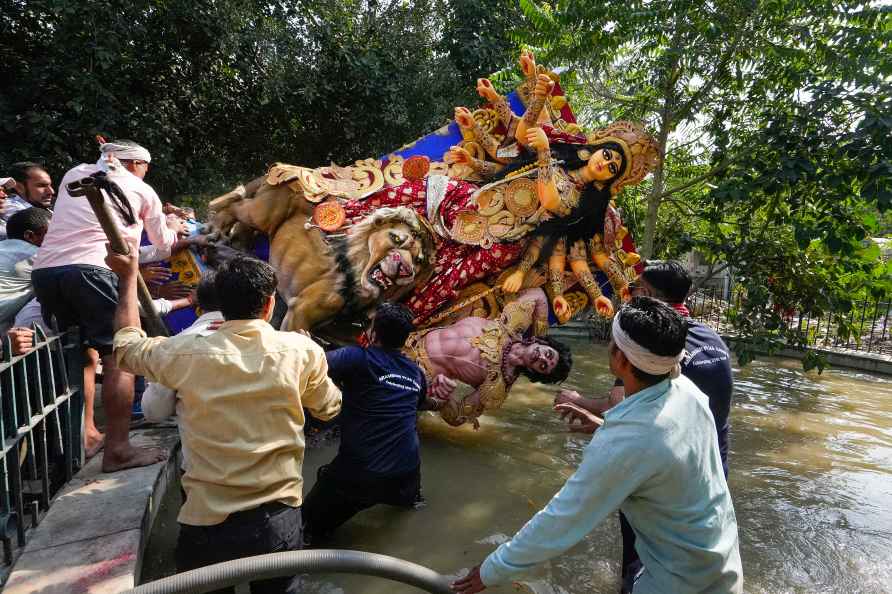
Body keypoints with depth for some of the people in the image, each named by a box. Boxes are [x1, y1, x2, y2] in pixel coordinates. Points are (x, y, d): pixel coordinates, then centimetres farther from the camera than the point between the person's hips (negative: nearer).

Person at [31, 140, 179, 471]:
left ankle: (85, 437, 22)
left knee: (84, 354, 17)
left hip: (44, 269, 6)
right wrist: (175, 235, 52)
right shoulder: (141, 190, 16)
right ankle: (118, 450, -6)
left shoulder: (73, 175, 26)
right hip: (91, 269, -6)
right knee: (119, 356, -3)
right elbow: (162, 241, 29)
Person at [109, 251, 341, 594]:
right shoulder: (302, 351, -11)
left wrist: (128, 276, 21)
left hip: (207, 525, 0)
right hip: (279, 521, 0)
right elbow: (329, 408, 8)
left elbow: (127, 346, 11)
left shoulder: (188, 355, -11)